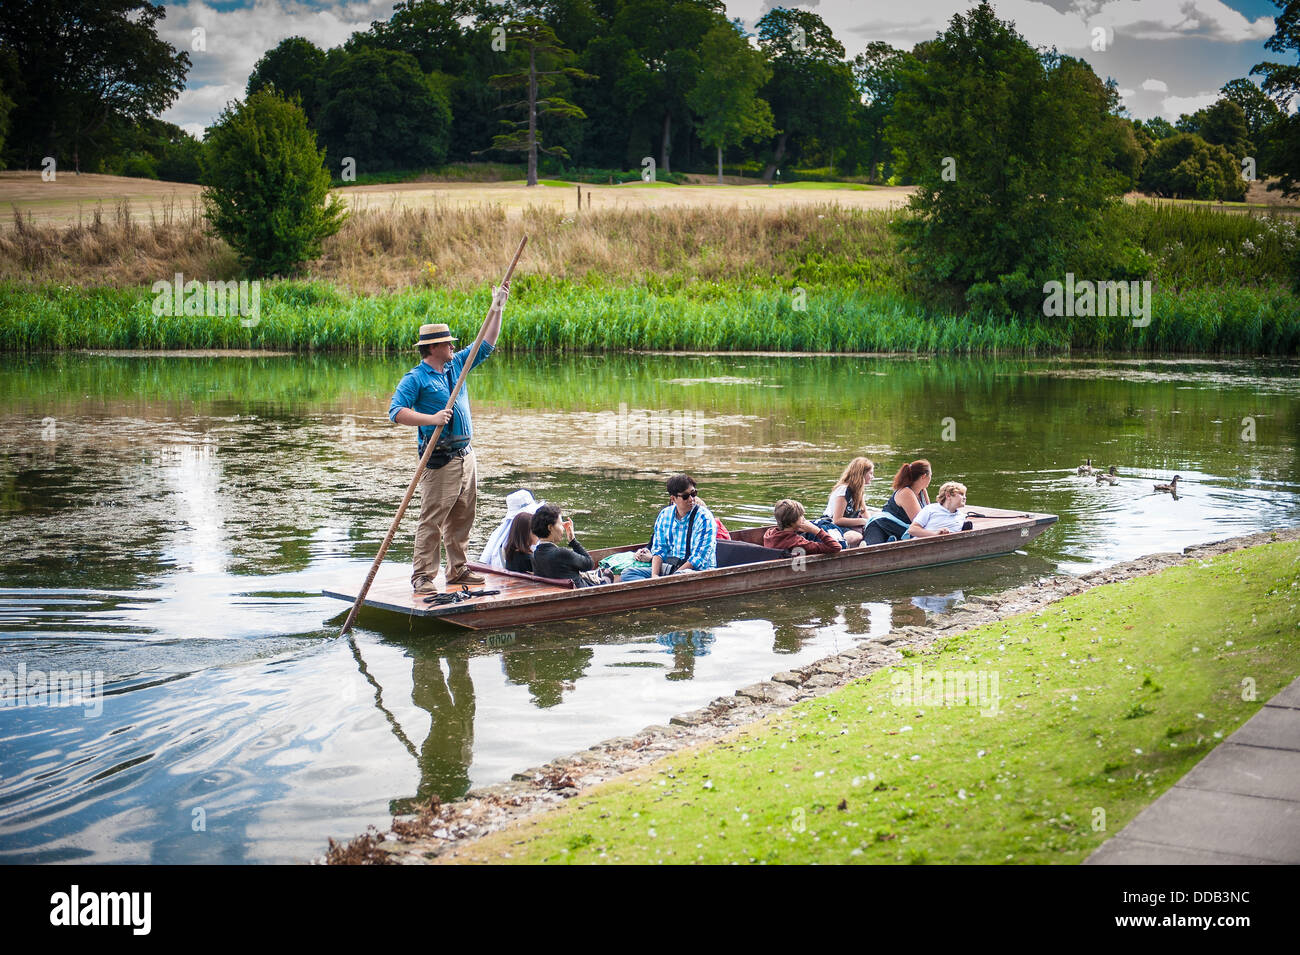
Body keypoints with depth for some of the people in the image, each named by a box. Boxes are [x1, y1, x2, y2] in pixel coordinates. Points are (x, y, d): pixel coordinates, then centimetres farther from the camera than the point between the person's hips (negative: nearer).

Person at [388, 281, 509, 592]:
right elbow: (396, 411, -16)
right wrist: (431, 419, -27)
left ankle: (458, 569, 21)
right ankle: (423, 576, -5)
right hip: (439, 460, -8)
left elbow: (486, 345, 21)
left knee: (462, 518, 12)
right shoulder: (415, 378, -7)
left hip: (465, 455, 8)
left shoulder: (456, 365, 15)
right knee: (432, 520, -8)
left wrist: (497, 308, 15)